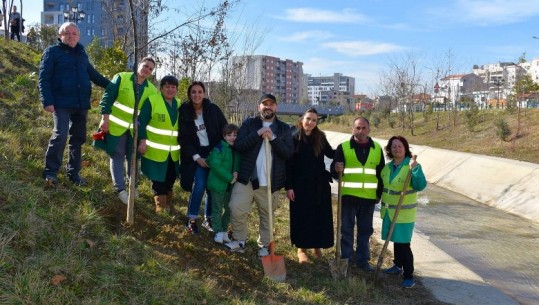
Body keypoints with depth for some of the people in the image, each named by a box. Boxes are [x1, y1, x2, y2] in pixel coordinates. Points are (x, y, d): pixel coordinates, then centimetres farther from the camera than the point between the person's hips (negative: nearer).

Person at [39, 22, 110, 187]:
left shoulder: (81, 54, 16)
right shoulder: (52, 52, 0)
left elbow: (92, 74, 26)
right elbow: (44, 78, -6)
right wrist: (47, 101, -15)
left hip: (81, 104, 6)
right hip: (62, 103, -6)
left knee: (78, 138, 10)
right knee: (60, 135, -18)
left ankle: (73, 172, 20)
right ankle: (50, 172, -8)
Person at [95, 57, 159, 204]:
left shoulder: (152, 90, 2)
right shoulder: (121, 78, -8)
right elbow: (107, 98, -11)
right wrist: (105, 118, -17)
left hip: (135, 129, 4)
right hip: (116, 126, -3)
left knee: (133, 158, 12)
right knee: (117, 157, 1)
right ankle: (120, 189, 5)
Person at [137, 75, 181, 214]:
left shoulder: (179, 105, 9)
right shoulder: (151, 101, -10)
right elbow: (141, 122, -11)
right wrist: (142, 141, -18)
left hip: (173, 152, 6)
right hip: (156, 150, -6)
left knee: (170, 179, 14)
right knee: (158, 180, 1)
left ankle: (166, 204, 31)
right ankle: (161, 206, 14)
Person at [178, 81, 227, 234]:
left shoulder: (213, 109, -3)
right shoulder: (184, 112, -4)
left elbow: (225, 130, 0)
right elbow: (183, 139, -5)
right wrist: (196, 157, -13)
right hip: (196, 154, -2)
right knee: (200, 185, -17)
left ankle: (208, 219, 18)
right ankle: (191, 220, -3)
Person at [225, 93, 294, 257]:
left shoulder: (284, 128, 6)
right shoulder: (249, 123, 5)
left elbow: (289, 153, -4)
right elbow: (238, 145, -7)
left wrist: (273, 138, -16)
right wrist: (257, 134, -18)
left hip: (270, 181, 1)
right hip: (247, 177, 0)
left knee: (267, 215, 11)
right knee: (236, 209, -7)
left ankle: (264, 245, 27)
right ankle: (239, 241, 13)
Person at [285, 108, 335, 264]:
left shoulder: (320, 137, 2)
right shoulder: (293, 138, -8)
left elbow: (330, 153, 14)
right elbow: (288, 164, -8)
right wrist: (288, 186, -12)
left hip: (319, 184, 3)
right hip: (300, 184, -3)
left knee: (320, 215, 9)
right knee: (302, 216, 4)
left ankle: (317, 246, 26)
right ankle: (301, 248, 17)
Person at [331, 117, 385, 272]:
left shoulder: (377, 148, 6)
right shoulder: (343, 147, -2)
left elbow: (381, 172, 12)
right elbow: (334, 169, -4)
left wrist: (380, 193, 9)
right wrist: (337, 169, -28)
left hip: (369, 196, 3)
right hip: (348, 195, -2)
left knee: (365, 230, 11)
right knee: (346, 229, 5)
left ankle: (362, 260, 23)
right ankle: (346, 259, 16)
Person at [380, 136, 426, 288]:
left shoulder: (411, 165, -15)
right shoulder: (387, 167, 6)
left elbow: (421, 185, -27)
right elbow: (382, 185, 21)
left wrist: (415, 169, -39)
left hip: (404, 212, -6)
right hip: (389, 211, 6)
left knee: (403, 243, -7)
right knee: (396, 240, 19)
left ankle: (409, 276, 0)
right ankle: (398, 266, 36)